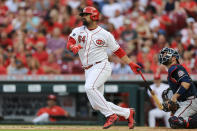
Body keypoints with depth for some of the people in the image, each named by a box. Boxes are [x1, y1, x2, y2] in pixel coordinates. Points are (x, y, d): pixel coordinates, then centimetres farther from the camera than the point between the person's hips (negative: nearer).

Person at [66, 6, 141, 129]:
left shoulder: (105, 34, 2)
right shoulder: (78, 31, 9)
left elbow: (118, 50, 8)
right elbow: (69, 44, -6)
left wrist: (131, 63, 4)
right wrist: (73, 47, -30)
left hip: (102, 66, -5)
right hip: (88, 70, 5)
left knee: (89, 87, -33)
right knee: (96, 105, 0)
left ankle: (111, 115, -27)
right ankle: (127, 113, 14)